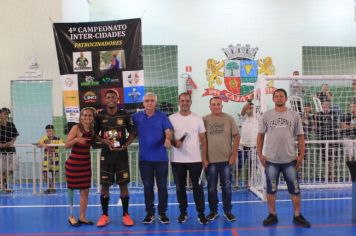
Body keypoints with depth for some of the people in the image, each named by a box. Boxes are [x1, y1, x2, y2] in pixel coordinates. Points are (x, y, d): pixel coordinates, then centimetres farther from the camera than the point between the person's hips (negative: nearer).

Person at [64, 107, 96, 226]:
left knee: (85, 190, 7)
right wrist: (76, 139, -30)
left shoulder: (92, 130, 5)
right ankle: (71, 216, 17)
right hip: (74, 164, -6)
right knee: (71, 189, 5)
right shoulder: (76, 128, -11)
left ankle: (82, 217, 18)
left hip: (86, 163, 6)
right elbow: (66, 145, -15)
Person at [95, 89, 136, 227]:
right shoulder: (100, 116, 0)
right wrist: (104, 141, -13)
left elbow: (132, 133, 5)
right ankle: (105, 215, 18)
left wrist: (124, 146, -11)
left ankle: (125, 215, 15)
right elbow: (95, 133, 6)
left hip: (121, 154, 0)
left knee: (123, 184, 3)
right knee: (104, 185, 5)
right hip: (106, 154, 1)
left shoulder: (125, 115, -1)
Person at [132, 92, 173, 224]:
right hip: (144, 158, 1)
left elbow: (168, 131, -9)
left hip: (161, 157, -1)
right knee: (147, 187, 9)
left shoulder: (162, 116, -1)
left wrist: (168, 139, -29)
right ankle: (150, 213, 21)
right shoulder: (136, 117, 4)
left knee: (162, 186, 5)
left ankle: (162, 213, 17)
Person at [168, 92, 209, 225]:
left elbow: (203, 139, 4)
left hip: (195, 159, 0)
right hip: (177, 160, 1)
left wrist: (204, 158, -1)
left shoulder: (198, 119, 3)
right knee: (180, 187, 9)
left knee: (197, 187, 2)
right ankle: (183, 212, 22)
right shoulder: (171, 118, 2)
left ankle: (201, 213, 11)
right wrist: (174, 142, -18)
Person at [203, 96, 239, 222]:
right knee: (211, 188, 9)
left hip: (226, 159, 0)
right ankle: (213, 211, 23)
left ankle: (227, 211, 23)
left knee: (226, 187, 9)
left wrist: (234, 155, -4)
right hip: (210, 160, 0)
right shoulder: (204, 120, -1)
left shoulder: (229, 119, 1)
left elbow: (236, 137, 2)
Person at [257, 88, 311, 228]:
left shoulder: (294, 115, 3)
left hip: (290, 159, 0)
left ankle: (297, 216, 20)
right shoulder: (266, 115, 3)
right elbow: (260, 135, 5)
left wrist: (301, 155, -1)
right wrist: (260, 154, -1)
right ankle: (272, 215, 21)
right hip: (271, 160, 0)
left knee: (295, 189, 6)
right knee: (271, 189, 8)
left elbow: (300, 136, 5)